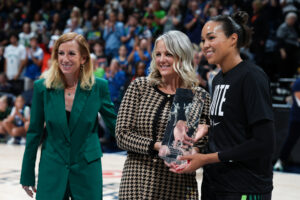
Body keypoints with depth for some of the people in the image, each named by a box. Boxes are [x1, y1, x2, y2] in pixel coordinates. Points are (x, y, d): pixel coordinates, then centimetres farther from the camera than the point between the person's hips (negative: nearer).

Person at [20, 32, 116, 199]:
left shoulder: (99, 87, -5)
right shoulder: (42, 87, -3)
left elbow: (114, 122, 7)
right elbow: (34, 132, 3)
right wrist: (28, 175, 5)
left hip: (87, 170, 0)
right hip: (52, 170, 0)